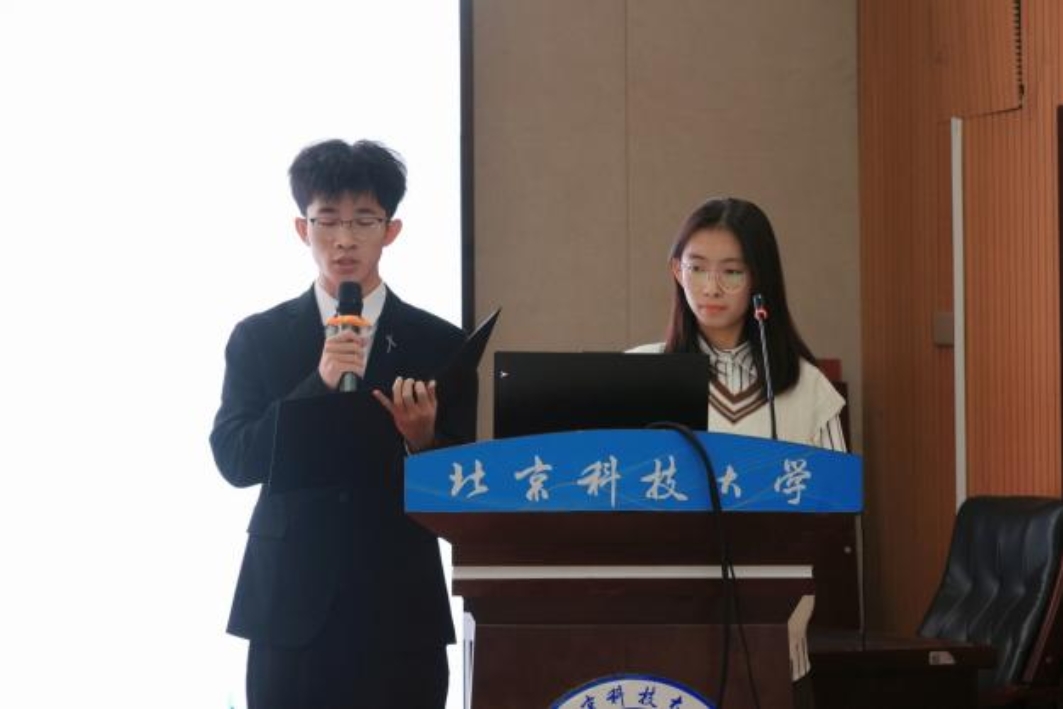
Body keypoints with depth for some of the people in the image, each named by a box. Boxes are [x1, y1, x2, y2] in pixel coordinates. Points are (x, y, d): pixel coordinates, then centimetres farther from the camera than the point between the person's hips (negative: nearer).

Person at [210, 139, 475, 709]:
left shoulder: (439, 345, 5)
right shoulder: (257, 339, 6)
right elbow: (234, 460, -5)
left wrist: (424, 442, -18)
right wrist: (319, 384, -16)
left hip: (399, 612, 0)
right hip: (291, 607, 0)